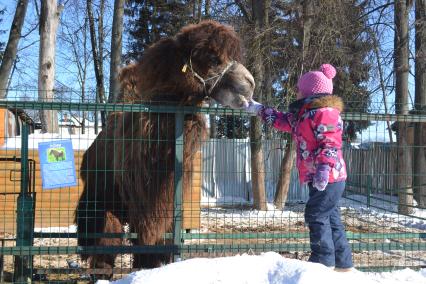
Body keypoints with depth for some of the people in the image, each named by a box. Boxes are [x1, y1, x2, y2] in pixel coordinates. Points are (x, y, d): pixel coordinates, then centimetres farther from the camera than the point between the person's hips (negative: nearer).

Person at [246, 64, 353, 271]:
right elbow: (284, 121, 31)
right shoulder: (304, 114, 18)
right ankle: (343, 263, 18)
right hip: (319, 177, 10)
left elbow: (330, 144, -22)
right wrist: (259, 110, 33)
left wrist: (324, 168, -32)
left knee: (317, 216, -8)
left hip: (328, 178, -10)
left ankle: (324, 261, -3)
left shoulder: (325, 113, -14)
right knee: (331, 218, 12)